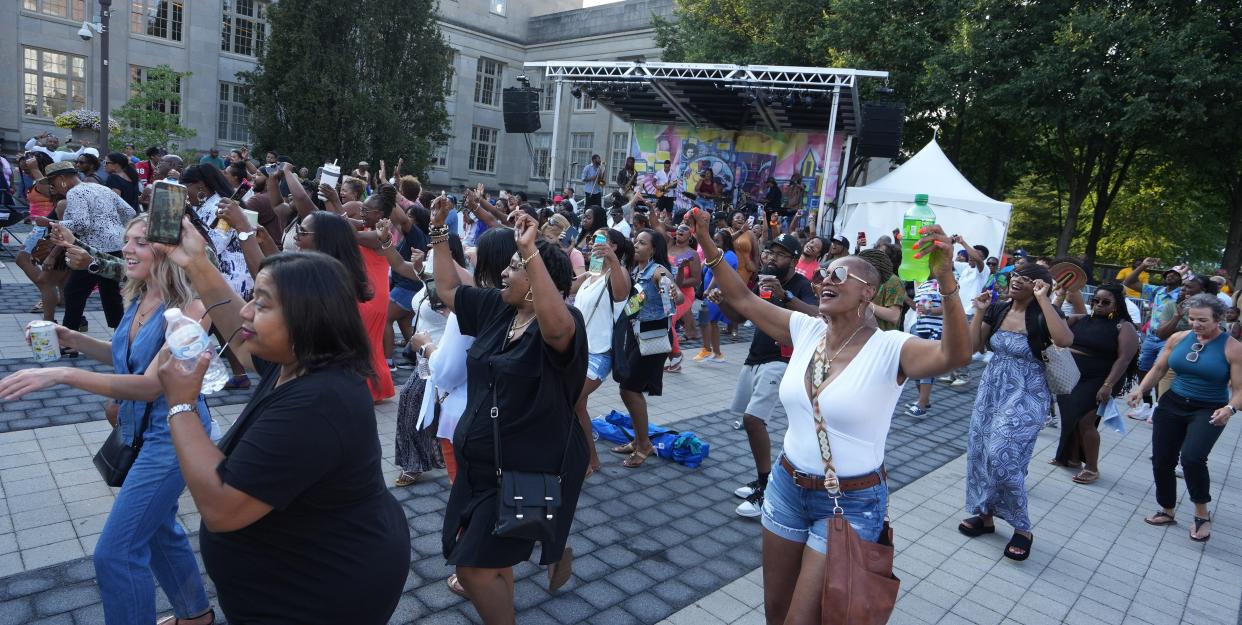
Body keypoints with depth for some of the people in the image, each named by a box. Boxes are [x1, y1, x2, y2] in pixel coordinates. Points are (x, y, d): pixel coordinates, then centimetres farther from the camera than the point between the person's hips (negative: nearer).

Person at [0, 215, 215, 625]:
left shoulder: (186, 310, -24)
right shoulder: (138, 299, 1)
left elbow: (151, 384, -30)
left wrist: (62, 374, -37)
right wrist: (71, 338, 2)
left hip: (171, 436, -9)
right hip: (139, 430, 9)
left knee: (115, 553, -2)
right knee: (157, 527, 24)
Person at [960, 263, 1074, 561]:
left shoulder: (1041, 314, -12)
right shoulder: (997, 309, 3)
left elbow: (1065, 340, -33)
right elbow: (975, 346, 3)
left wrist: (1042, 299, -28)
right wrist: (979, 312, -6)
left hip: (1026, 397, -6)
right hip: (991, 391, 6)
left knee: (1003, 457, -13)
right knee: (979, 453, 9)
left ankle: (1022, 530, 6)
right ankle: (985, 515, 27)